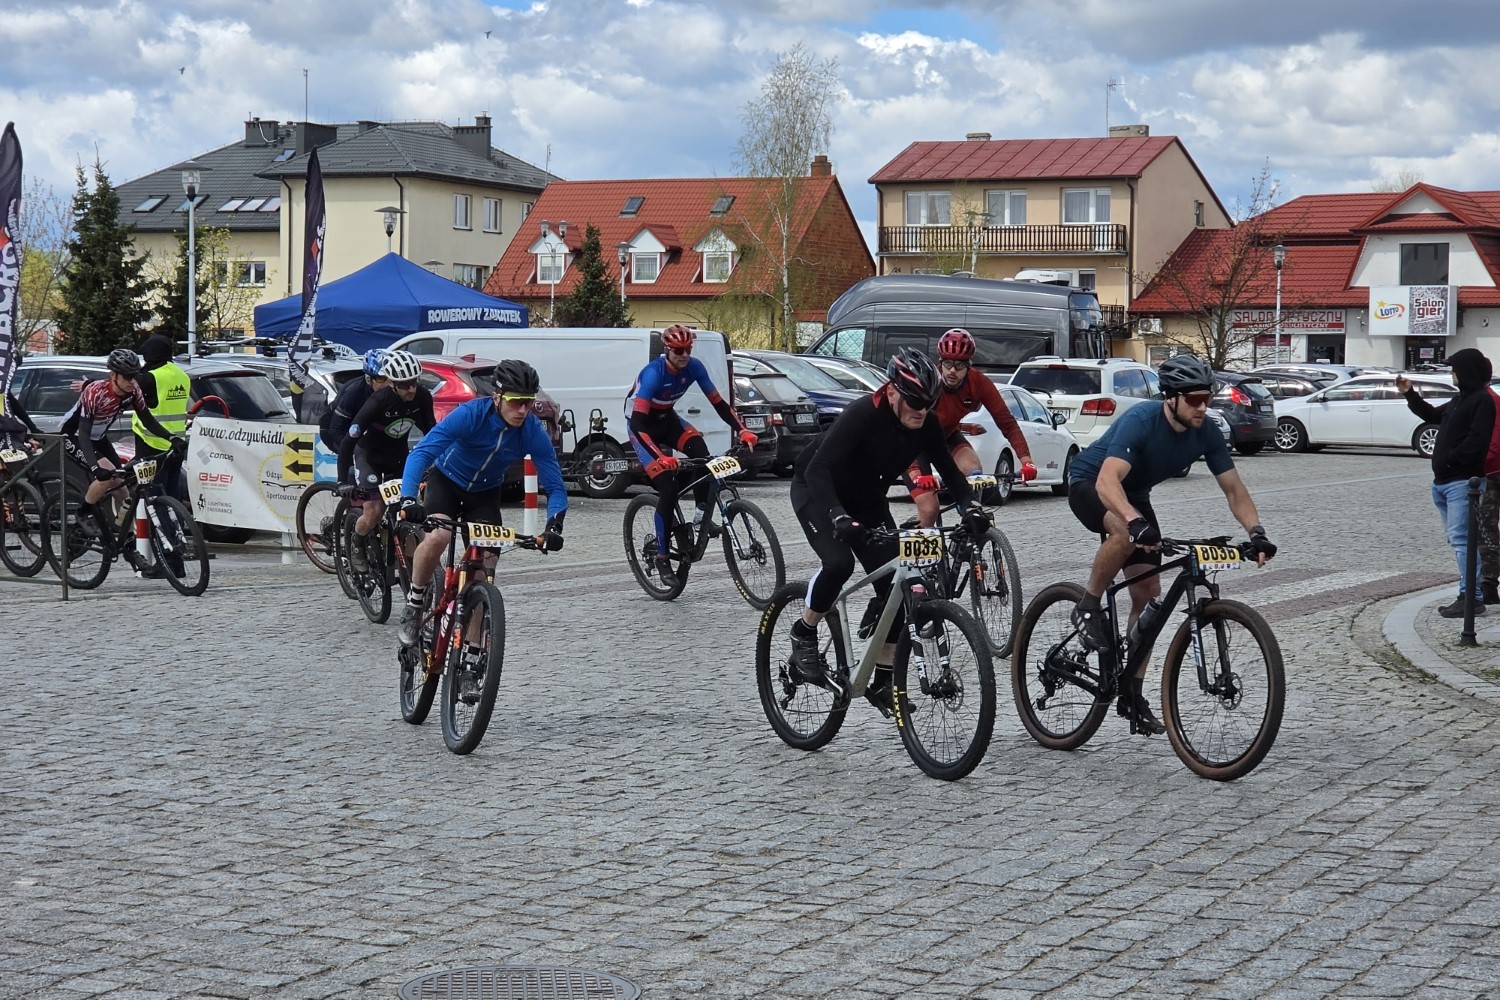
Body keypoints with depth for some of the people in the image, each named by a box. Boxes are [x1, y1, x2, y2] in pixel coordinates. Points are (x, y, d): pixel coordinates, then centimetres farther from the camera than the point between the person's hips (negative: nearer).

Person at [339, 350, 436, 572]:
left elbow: (430, 431, -2)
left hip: (398, 454, 4)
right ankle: (356, 548, 13)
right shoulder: (378, 401, -31)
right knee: (374, 512, -16)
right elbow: (350, 439, -28)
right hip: (369, 454, -4)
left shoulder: (422, 398, -18)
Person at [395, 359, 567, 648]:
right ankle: (413, 605, -6)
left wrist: (554, 526, -38)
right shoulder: (469, 415, -32)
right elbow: (421, 453, -38)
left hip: (485, 492, 3)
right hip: (447, 480, -3)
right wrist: (408, 500, -53)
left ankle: (474, 650, 4)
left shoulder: (533, 432, -24)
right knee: (437, 538, -31)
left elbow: (555, 487, -19)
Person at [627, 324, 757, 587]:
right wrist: (660, 457, -50)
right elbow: (638, 423, -38)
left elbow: (719, 403, -11)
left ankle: (702, 511, -14)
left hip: (667, 419, 5)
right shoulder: (653, 373, -32)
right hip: (643, 425, -5)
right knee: (667, 488, -17)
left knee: (699, 449, -28)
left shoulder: (694, 367, -16)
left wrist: (742, 431, -26)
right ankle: (662, 558, -5)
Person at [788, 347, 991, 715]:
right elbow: (818, 469, -40)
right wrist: (839, 518, -55)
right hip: (816, 491, -6)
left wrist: (970, 506, -26)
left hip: (867, 500, 6)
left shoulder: (926, 424, -16)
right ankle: (804, 634, -5)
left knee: (894, 584, -5)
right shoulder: (863, 414, -33)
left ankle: (883, 681, 6)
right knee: (838, 561, -31)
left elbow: (948, 470, -6)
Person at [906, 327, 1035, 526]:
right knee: (929, 510, -16)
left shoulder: (979, 383, -23)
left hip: (947, 435, 3)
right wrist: (915, 474, -57)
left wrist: (1026, 461, -37)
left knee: (975, 475, -27)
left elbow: (1007, 423, -22)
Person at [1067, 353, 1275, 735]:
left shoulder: (1206, 433, -16)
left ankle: (1132, 696, 8)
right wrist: (1137, 523, -62)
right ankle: (1088, 609, -18)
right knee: (1126, 533, -41)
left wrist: (1256, 532, -27)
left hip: (1133, 495, 6)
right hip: (1089, 485, -6)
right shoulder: (1140, 421, -34)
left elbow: (1234, 489, -10)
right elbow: (1107, 481, -46)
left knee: (1149, 596, -1)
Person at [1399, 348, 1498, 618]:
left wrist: (1449, 461, -18)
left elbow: (1477, 440, -20)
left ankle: (1471, 597, -15)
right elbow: (1432, 415, 35)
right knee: (1457, 539, 11)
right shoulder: (1459, 400, 20)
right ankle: (1470, 593, 16)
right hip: (1443, 481, 10)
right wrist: (1410, 394, 31)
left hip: (1463, 482, -10)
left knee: (1461, 539, -14)